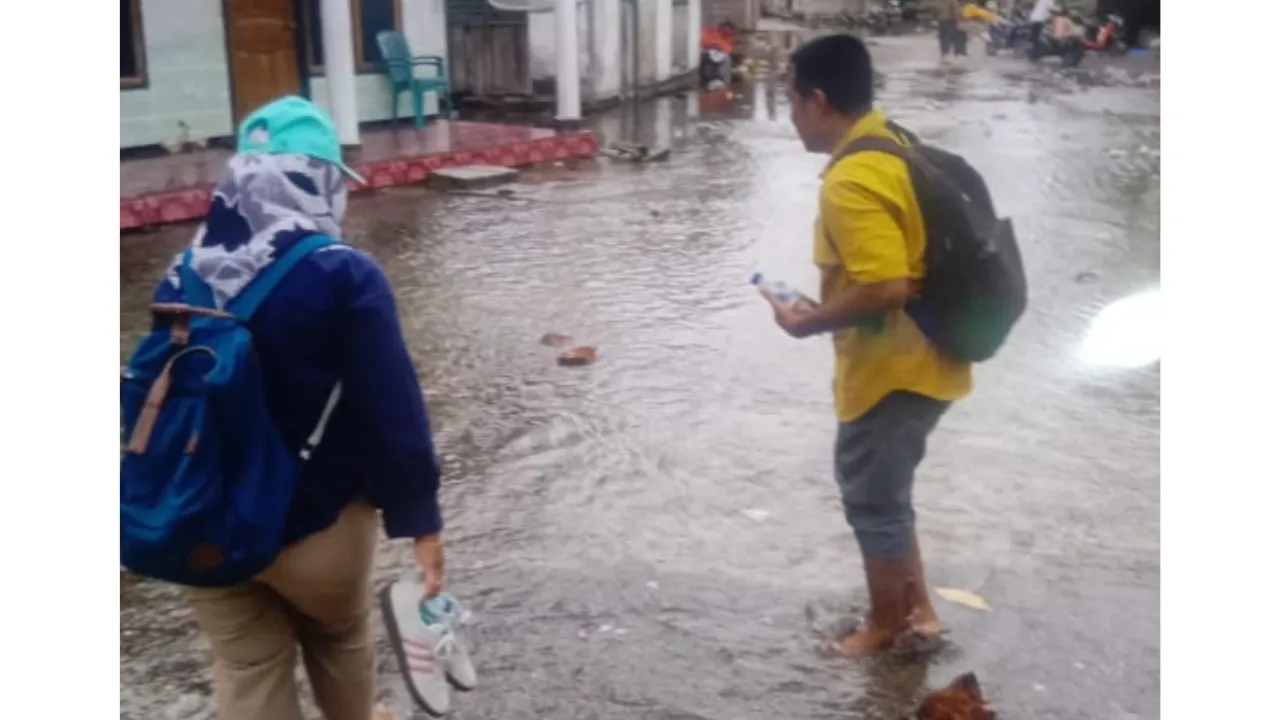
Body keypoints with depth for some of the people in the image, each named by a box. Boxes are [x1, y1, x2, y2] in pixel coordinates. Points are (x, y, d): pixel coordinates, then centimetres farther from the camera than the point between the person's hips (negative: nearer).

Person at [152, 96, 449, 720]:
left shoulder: (181, 279, -1)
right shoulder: (344, 276, -18)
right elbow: (392, 409, -18)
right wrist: (420, 517, -9)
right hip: (317, 520, -3)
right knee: (340, 639, 24)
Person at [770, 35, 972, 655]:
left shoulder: (851, 181, -24)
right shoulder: (891, 146, 8)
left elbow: (884, 288, -30)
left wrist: (808, 322, -15)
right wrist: (827, 307, 15)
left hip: (893, 371, -10)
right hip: (915, 359, 10)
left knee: (873, 499, 9)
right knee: (883, 490, 23)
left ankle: (885, 628, 28)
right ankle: (917, 607, 36)